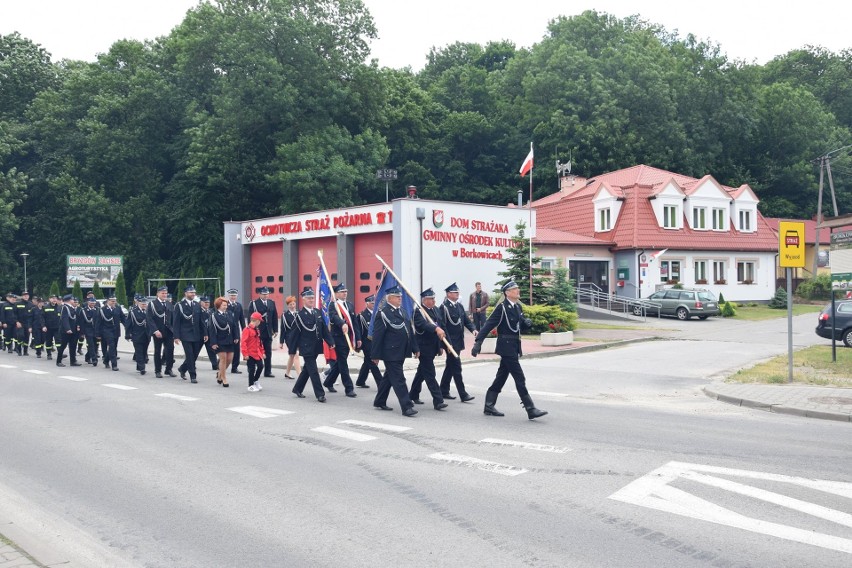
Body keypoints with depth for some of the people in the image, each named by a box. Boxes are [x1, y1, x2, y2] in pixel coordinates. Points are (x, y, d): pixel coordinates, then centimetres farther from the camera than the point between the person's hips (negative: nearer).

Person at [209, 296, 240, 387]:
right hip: (220, 342, -5)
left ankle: (220, 373, 30)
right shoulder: (214, 315, -8)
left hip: (230, 341, 5)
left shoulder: (229, 314, 5)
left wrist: (236, 337, 3)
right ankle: (224, 379, 6)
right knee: (223, 359, -5)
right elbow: (212, 330, -10)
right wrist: (213, 343, -14)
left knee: (229, 359, 6)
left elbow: (235, 326, 9)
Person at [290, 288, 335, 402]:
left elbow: (324, 328, 10)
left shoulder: (318, 312, 9)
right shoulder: (300, 315, -8)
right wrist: (292, 350, -7)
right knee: (313, 371, -6)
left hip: (316, 347, 6)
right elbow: (294, 333, -7)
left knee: (307, 369, 16)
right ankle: (320, 394, -3)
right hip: (306, 348, -6)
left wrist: (330, 342, 0)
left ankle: (297, 389, 31)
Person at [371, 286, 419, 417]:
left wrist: (415, 348, 12)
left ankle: (380, 402, 30)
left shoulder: (403, 312, 14)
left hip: (401, 352, 8)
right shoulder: (383, 314, -11)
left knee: (389, 378, 18)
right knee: (399, 380, -8)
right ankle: (406, 407, -7)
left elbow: (410, 331, 17)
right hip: (391, 353, -8)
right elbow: (377, 336, -13)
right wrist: (376, 355, -14)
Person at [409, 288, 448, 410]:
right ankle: (438, 401, -9)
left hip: (433, 347, 8)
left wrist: (441, 346, 14)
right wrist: (436, 329, -50)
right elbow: (424, 324, -33)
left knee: (422, 372, 20)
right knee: (430, 375, -7)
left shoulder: (435, 310, 10)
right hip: (424, 348, -8)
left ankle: (413, 395, 34)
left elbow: (441, 326, 15)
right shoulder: (418, 312, -15)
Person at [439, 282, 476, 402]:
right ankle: (463, 394, -5)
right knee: (456, 367, -7)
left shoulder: (459, 306, 12)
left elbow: (466, 320, 13)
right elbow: (443, 326, -15)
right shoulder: (444, 307, -12)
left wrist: (473, 329, -7)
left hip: (458, 342, 8)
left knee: (450, 367, 15)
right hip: (451, 342, -8)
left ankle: (444, 391, 25)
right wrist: (448, 343, -18)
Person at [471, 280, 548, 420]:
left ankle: (489, 406, 22)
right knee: (519, 378, -8)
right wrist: (478, 342, -21)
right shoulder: (502, 307, -13)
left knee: (501, 377, 14)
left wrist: (527, 323, -2)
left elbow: (521, 326, 21)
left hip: (514, 346, 9)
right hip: (506, 346, -9)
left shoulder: (518, 307, 11)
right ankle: (530, 409, -5)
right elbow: (489, 325, -16)